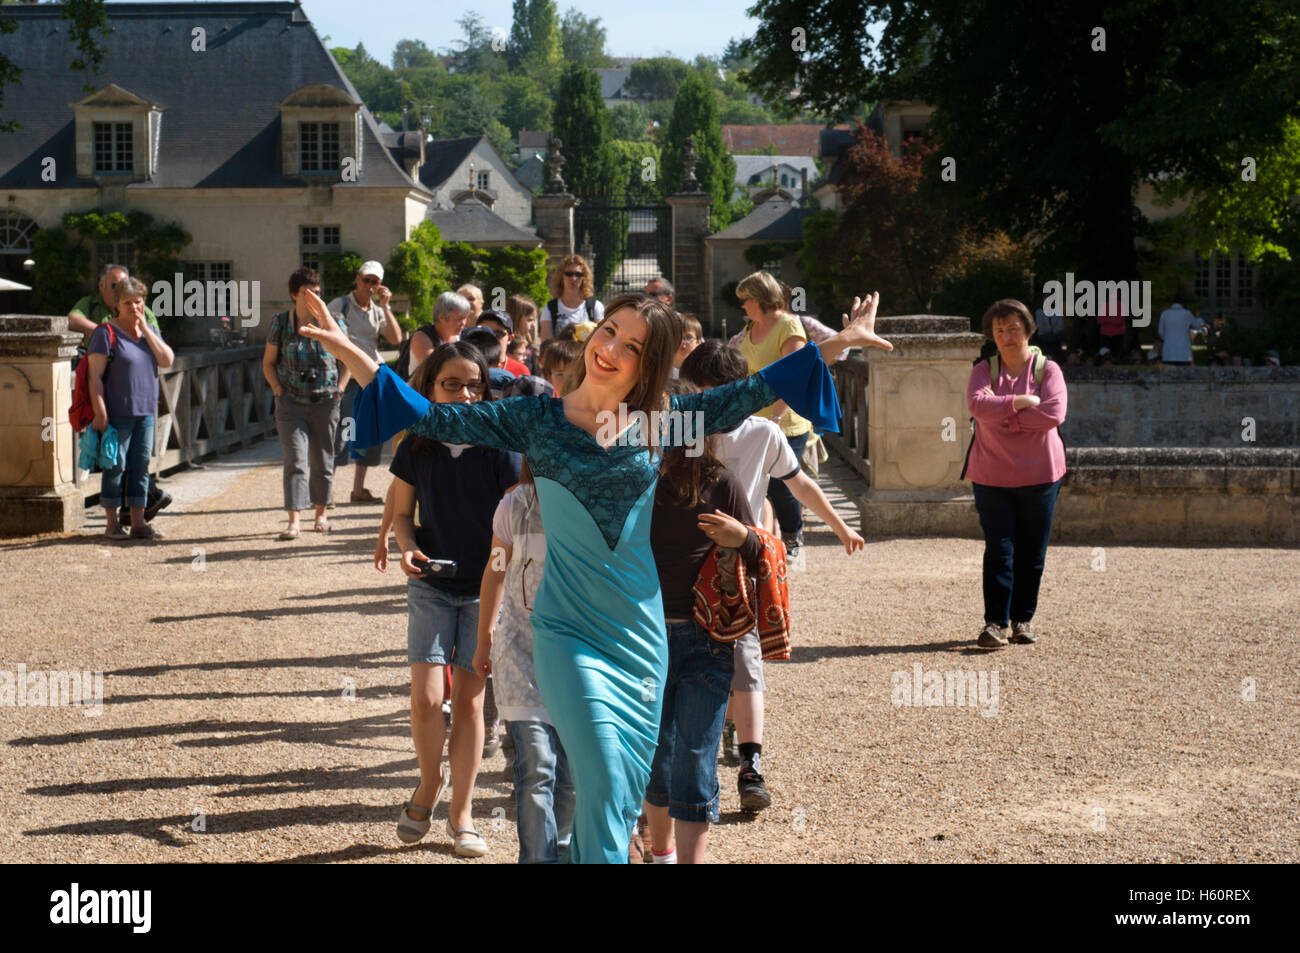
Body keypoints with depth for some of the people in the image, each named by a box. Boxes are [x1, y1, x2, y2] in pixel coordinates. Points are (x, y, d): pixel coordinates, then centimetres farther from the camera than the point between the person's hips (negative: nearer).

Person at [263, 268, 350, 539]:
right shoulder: (280, 323, 0)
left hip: (325, 403, 1)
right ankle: (294, 520, -11)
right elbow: (268, 363, 10)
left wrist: (340, 388, 1)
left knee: (322, 461, 9)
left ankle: (321, 514, 24)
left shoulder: (334, 323, 0)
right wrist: (278, 390, -2)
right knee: (295, 460, -9)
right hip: (291, 404, -1)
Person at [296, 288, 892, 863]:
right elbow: (430, 419, -3)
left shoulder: (660, 424, 3)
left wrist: (839, 343, 0)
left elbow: (750, 394, 4)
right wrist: (349, 352, -11)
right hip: (569, 633, -3)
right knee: (604, 787, -15)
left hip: (641, 632, 3)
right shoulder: (536, 421, -1)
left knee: (628, 792, 11)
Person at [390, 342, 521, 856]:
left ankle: (461, 813, 17)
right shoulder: (417, 447, -3)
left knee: (469, 700, 3)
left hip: (485, 588, -1)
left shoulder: (498, 449, -9)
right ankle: (430, 783, 20)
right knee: (426, 698, -9)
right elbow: (403, 513, 9)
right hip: (431, 586, 1)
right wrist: (407, 548, -12)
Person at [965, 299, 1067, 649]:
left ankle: (1023, 618, 17)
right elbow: (977, 404, -15)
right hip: (992, 476, 0)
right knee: (999, 550, -5)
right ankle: (995, 621, -3)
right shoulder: (984, 370, 5)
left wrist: (1002, 416, -13)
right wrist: (1021, 402, -19)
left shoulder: (1047, 370, 1)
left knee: (1031, 552, 6)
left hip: (1039, 475, 0)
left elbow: (1054, 413, -16)